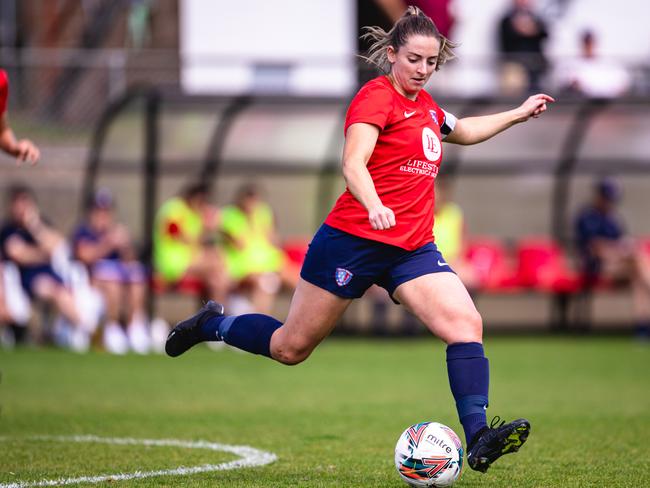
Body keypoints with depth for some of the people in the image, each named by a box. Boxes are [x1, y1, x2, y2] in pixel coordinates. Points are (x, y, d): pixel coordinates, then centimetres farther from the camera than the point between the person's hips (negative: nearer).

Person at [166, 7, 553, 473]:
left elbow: (464, 131, 39)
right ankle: (212, 324, 33)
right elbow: (353, 164, -24)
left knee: (466, 325, -17)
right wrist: (374, 206, -42)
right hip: (353, 239, -7)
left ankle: (478, 439, -21)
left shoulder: (425, 105, 15)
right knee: (291, 348, 5)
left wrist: (518, 114, 38)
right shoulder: (376, 95, -10)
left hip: (412, 248, 7)